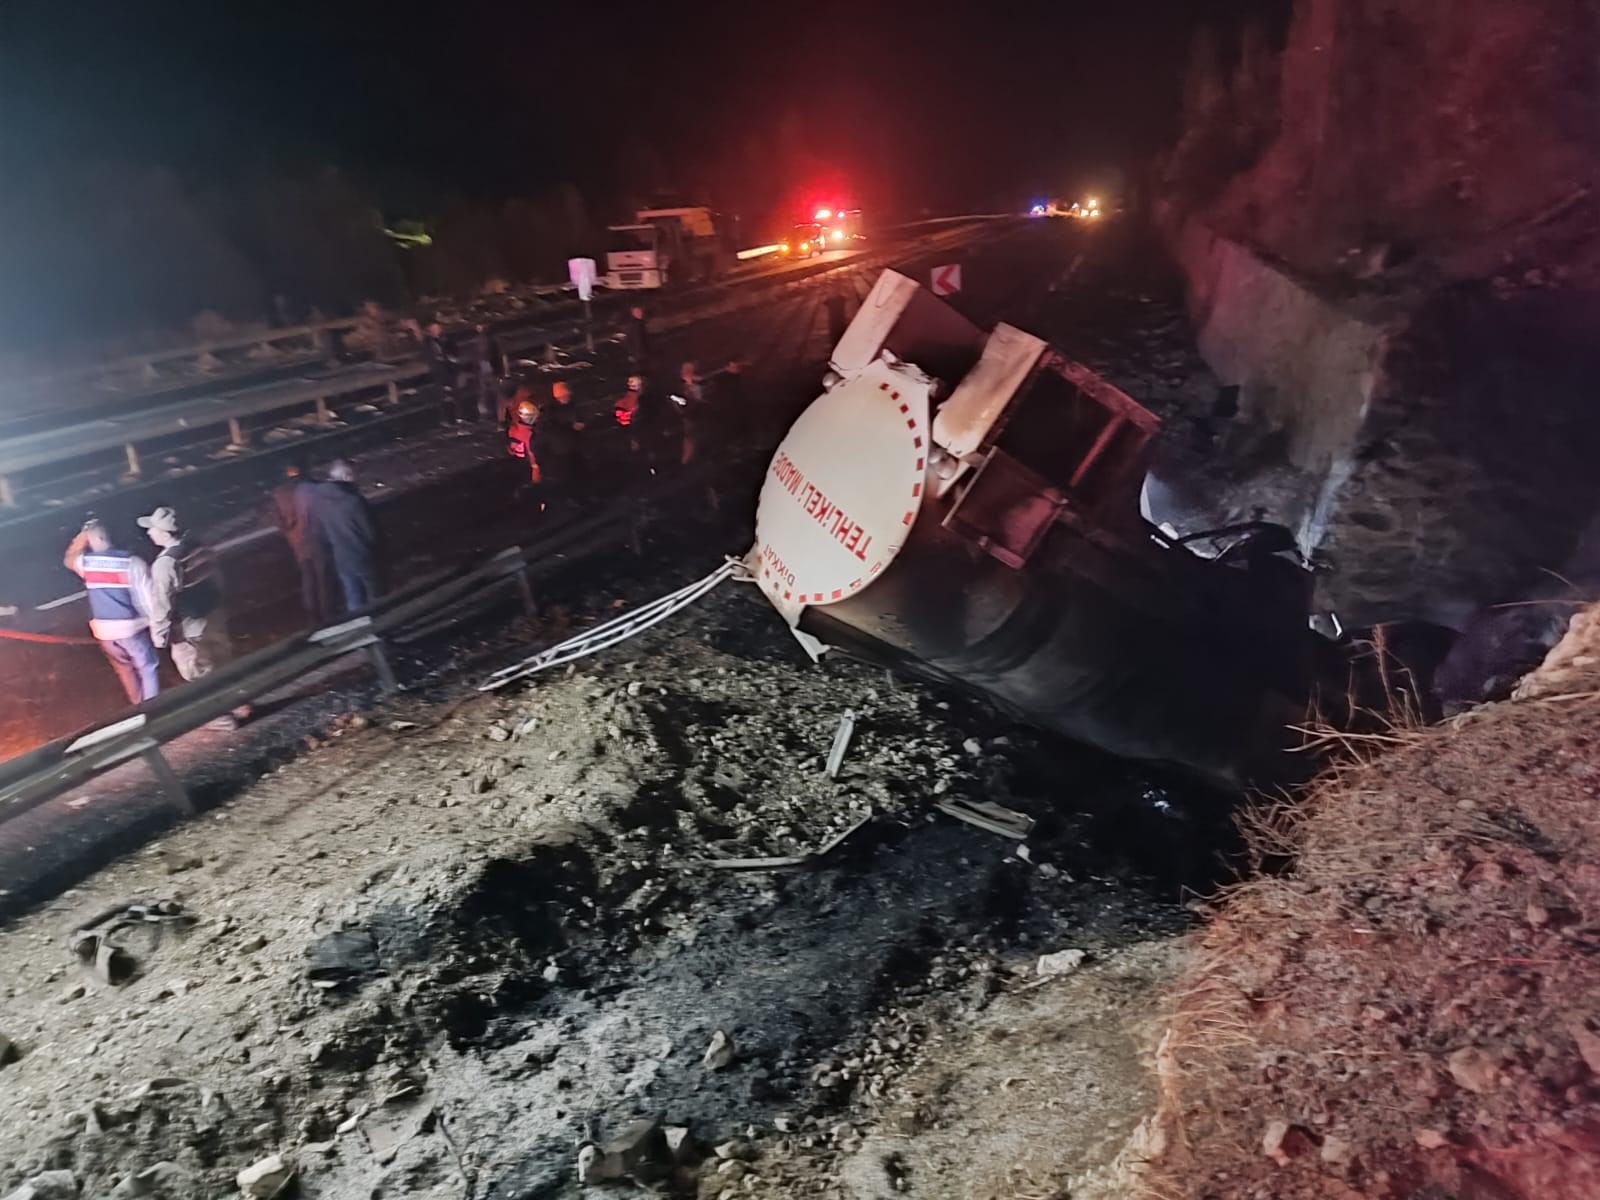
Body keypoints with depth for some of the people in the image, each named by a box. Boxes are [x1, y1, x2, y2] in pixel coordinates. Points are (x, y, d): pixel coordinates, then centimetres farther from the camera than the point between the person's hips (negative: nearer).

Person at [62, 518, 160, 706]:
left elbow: (69, 560, 24)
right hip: (130, 626, -4)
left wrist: (82, 535, 16)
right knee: (147, 668, 8)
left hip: (103, 629, 4)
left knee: (124, 668, 23)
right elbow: (147, 596, -12)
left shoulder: (85, 562, -4)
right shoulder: (132, 562, -15)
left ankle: (139, 705, 36)